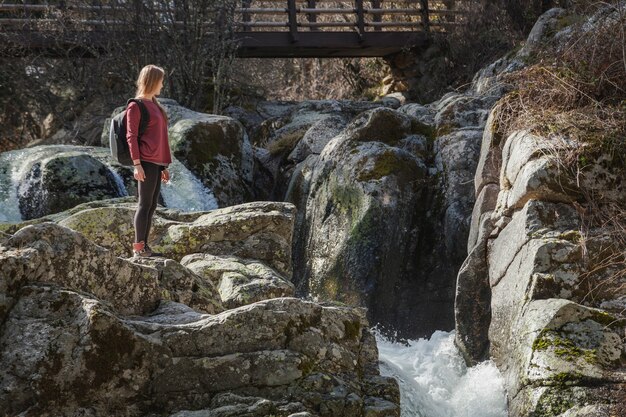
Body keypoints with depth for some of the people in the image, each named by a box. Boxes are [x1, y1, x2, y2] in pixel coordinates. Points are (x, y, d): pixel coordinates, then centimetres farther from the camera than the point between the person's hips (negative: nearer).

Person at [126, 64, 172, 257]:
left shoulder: (154, 104, 20)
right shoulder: (136, 106, -5)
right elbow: (131, 136, -10)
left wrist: (164, 166, 19)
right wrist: (137, 164, -17)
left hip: (157, 162, 8)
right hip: (147, 162, -8)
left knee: (152, 205, 7)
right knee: (145, 204, -8)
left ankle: (144, 246, 10)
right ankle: (139, 247, -6)